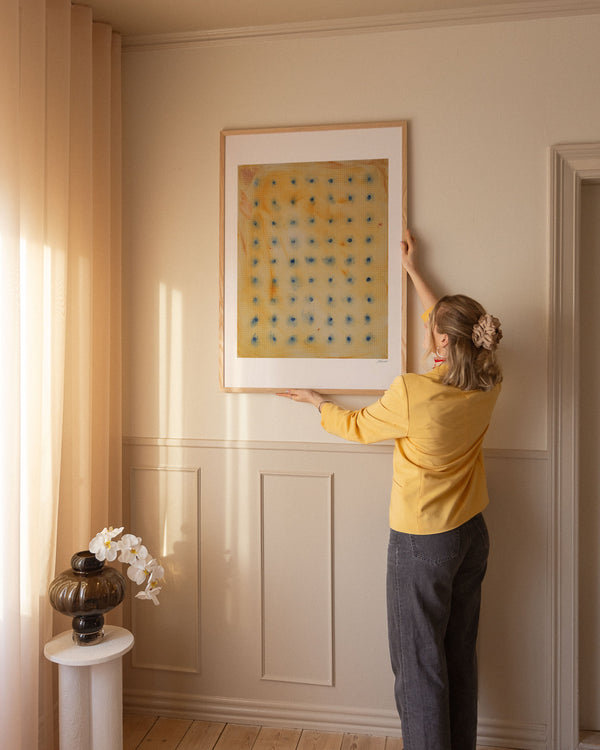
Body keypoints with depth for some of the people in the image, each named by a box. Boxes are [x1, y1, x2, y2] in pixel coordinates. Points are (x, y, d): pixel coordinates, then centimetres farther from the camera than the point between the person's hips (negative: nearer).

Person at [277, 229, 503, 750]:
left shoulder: (412, 393, -25)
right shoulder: (487, 385, -7)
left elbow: (356, 426, -6)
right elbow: (452, 325, 12)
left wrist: (316, 401, 14)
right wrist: (413, 271, 22)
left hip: (422, 544, -7)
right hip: (472, 535, 7)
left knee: (420, 665, 8)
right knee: (460, 656, 20)